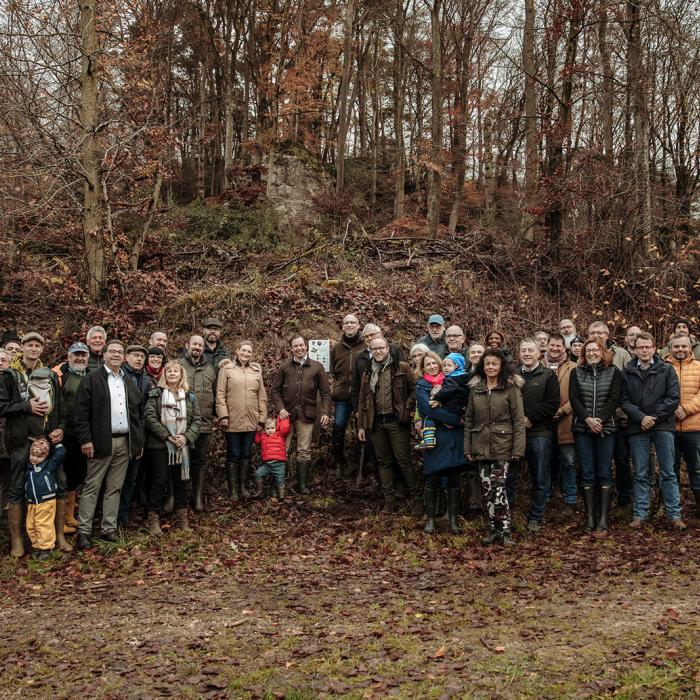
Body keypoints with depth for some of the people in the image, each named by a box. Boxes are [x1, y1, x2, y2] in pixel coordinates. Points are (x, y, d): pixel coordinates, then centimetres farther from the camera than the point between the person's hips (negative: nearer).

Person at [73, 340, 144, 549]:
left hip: (125, 442, 5)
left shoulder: (129, 383, 16)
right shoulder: (92, 379, -2)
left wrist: (139, 441, 12)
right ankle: (84, 531, 3)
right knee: (92, 487, -1)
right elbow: (80, 412, -7)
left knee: (114, 488, 9)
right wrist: (85, 439, -14)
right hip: (101, 442, -5)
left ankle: (109, 529, 15)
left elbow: (136, 413, 17)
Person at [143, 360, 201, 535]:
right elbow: (150, 417, -10)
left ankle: (181, 518, 18)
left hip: (182, 446, 4)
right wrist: (167, 436, -16)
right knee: (159, 481, -2)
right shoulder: (156, 394, -1)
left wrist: (186, 437, -10)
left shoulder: (189, 396, 9)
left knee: (181, 481, 9)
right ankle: (153, 519, 7)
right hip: (160, 445, -4)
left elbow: (196, 420, 6)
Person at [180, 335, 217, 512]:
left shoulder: (210, 370, 14)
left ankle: (198, 498, 12)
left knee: (201, 461, 6)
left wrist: (215, 414, 16)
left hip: (204, 424, 3)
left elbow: (215, 394, 21)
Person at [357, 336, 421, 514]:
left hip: (396, 421, -4)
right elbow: (362, 400, 14)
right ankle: (389, 500, 14)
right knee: (383, 462, 8)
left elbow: (415, 389, -1)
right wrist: (361, 426, 10)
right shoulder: (368, 373, 13)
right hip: (376, 423, 5)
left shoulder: (402, 368, 0)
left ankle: (416, 499, 5)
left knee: (404, 461, -4)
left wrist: (408, 408, -11)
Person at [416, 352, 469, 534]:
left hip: (454, 435, 2)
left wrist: (439, 403, -13)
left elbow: (462, 405, 1)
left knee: (454, 477, 3)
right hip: (434, 435, -2)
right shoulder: (421, 385, 5)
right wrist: (453, 419, -13)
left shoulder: (453, 382, 13)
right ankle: (430, 518, 11)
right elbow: (428, 408, -10)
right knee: (432, 478, 0)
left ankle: (453, 519, 10)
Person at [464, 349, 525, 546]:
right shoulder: (475, 388, 10)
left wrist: (518, 448, -11)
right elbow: (469, 419, 13)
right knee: (487, 489, 6)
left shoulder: (511, 388, -3)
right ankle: (494, 530, 15)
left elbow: (518, 420, -5)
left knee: (497, 487, -11)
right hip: (481, 446, 4)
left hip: (502, 446, -4)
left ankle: (504, 531, -1)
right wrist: (467, 448, 8)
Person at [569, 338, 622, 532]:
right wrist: (587, 419, -13)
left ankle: (603, 517, 1)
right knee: (587, 473, 1)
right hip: (582, 428, 1)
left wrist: (599, 420, -14)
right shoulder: (576, 373, 9)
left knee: (604, 473, 0)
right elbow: (573, 399, 0)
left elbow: (614, 399, -3)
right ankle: (589, 516, 4)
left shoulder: (613, 372, 6)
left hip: (606, 427, -1)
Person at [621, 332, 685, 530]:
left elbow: (673, 397, -2)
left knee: (668, 473, 3)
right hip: (637, 428, 1)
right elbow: (625, 401, 1)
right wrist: (641, 417, -13)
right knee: (640, 475, 6)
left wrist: (654, 417, -10)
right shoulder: (628, 373, 7)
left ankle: (674, 514, 8)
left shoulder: (666, 370, 5)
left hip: (663, 426, -1)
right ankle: (640, 514, 11)